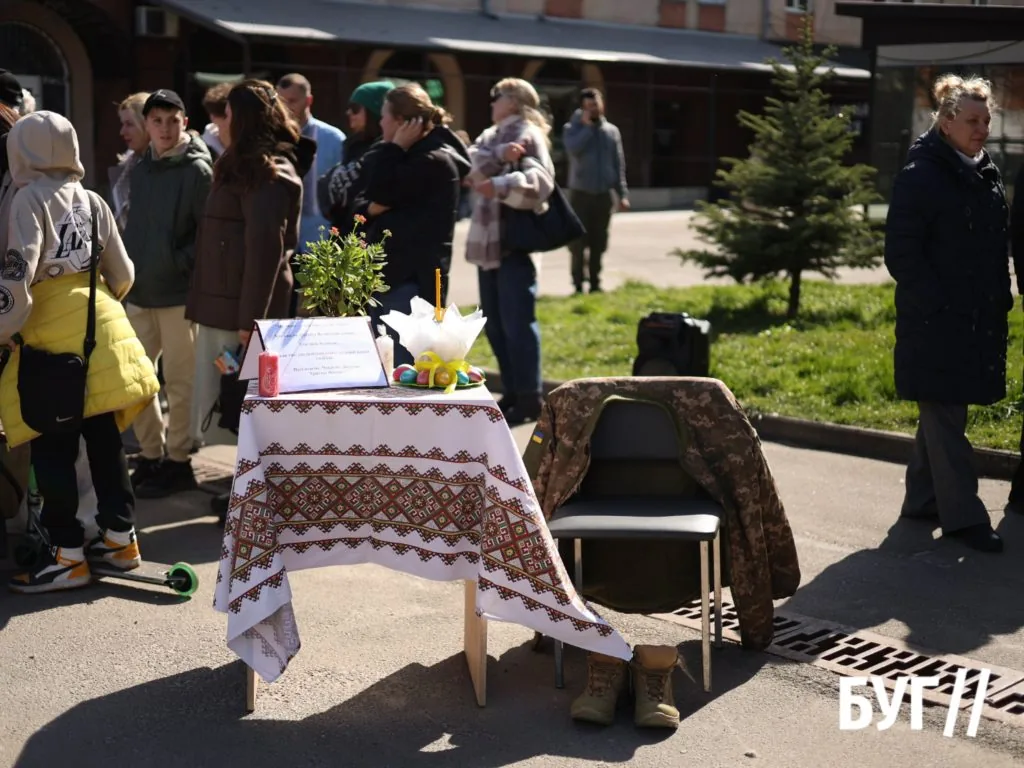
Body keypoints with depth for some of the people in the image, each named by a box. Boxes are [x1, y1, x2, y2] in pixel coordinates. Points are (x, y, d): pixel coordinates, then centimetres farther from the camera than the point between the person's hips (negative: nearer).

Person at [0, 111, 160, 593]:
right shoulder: (92, 201, 12)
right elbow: (122, 274, 17)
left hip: (51, 334, -7)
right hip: (99, 327, 7)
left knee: (52, 448, -1)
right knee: (104, 436, 14)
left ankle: (68, 555, 2)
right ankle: (120, 538, 23)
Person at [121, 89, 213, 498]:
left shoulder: (197, 170, -8)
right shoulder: (140, 169, 12)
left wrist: (179, 264, -17)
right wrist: (128, 271, 10)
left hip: (179, 292, -7)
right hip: (139, 291, 7)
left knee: (179, 381, 1)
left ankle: (177, 462, 12)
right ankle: (151, 455, 24)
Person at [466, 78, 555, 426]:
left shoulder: (527, 135, -7)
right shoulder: (492, 135, 18)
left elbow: (540, 182, -23)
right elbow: (474, 161, -3)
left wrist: (501, 185, -36)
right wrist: (500, 155, -21)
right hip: (488, 242, 9)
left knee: (517, 323, -8)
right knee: (495, 324, 12)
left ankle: (529, 399, -2)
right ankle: (512, 393, 21)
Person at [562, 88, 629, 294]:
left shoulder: (612, 131, 9)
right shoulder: (573, 128, -1)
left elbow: (619, 165, 9)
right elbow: (574, 148, -23)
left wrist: (622, 194, 3)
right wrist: (587, 126, -14)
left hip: (603, 195, 3)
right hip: (580, 194, -3)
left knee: (598, 243, 6)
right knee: (578, 242, -4)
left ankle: (595, 284, 14)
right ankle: (578, 285, 2)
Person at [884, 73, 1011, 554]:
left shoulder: (986, 175, 12)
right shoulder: (920, 177, -11)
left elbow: (998, 245, 19)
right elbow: (901, 253, -14)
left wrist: (1000, 300, 8)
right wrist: (938, 305, -17)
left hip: (979, 322, 8)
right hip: (935, 324, -8)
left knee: (943, 412, 14)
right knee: (944, 416, -2)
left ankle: (922, 500, 25)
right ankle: (962, 515, 2)